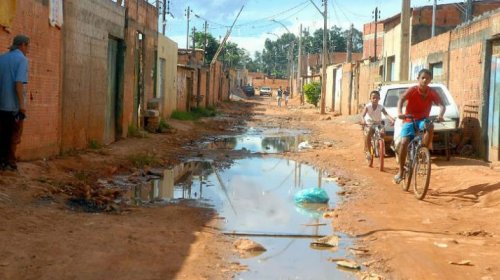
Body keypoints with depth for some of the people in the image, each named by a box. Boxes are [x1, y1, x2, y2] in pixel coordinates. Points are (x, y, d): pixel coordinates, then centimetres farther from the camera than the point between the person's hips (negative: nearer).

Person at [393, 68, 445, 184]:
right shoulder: (412, 90, -13)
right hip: (409, 120, -1)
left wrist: (440, 115, -40)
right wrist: (399, 112, -49)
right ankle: (400, 172, -7)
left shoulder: (432, 93, -7)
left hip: (422, 120, 1)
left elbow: (442, 105, -17)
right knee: (404, 143, -19)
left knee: (430, 127, -35)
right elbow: (401, 99, -29)